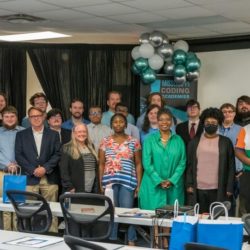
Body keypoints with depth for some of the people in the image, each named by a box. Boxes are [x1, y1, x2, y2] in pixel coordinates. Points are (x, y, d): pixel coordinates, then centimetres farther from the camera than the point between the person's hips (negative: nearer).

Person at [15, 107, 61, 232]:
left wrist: (45, 168, -12)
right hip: (29, 179, 0)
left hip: (49, 178, 0)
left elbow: (57, 154, 2)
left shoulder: (53, 134, 11)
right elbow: (18, 156, 1)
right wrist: (33, 170, -10)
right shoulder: (21, 135, 10)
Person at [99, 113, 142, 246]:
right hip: (109, 181, 2)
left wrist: (139, 184, 0)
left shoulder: (134, 142, 5)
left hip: (128, 181, -1)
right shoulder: (105, 141, 8)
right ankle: (111, 240, 15)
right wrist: (101, 184, 4)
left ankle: (131, 241, 5)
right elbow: (101, 164, 9)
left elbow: (138, 164, 6)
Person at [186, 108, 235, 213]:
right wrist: (189, 184, 2)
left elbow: (231, 167, 4)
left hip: (219, 190, -1)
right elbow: (190, 165, 10)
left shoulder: (226, 142, 5)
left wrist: (229, 188, -1)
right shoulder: (194, 142, 9)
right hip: (198, 189, 1)